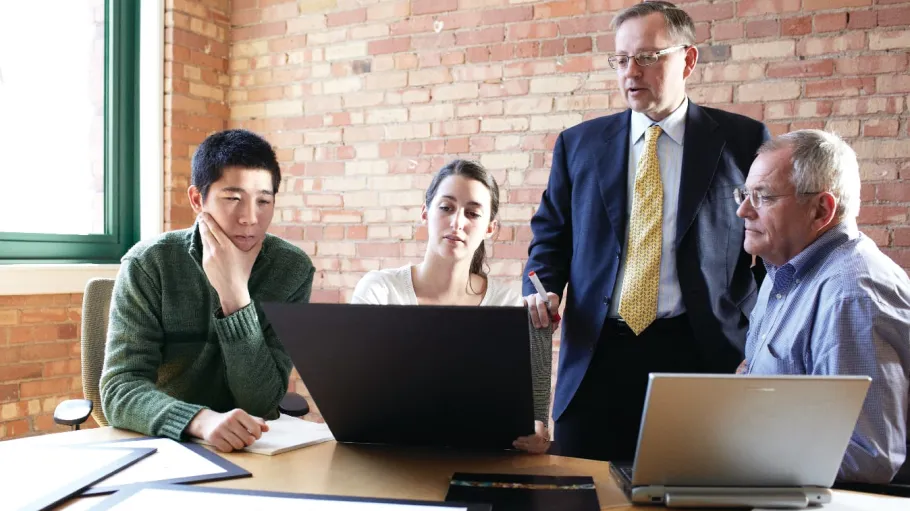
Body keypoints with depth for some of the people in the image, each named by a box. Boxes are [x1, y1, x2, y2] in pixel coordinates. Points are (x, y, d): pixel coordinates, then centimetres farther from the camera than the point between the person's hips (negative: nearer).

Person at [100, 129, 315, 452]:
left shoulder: (292, 269, -7)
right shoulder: (148, 264, -9)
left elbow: (262, 403, -12)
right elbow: (120, 390, -17)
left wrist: (234, 293, -22)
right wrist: (201, 420, -34)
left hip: (252, 448, 1)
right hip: (163, 443, 0)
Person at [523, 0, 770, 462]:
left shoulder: (743, 140, 5)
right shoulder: (578, 144, 11)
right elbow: (551, 236, 16)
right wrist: (540, 290, -4)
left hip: (702, 351, -1)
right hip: (596, 354, 2)